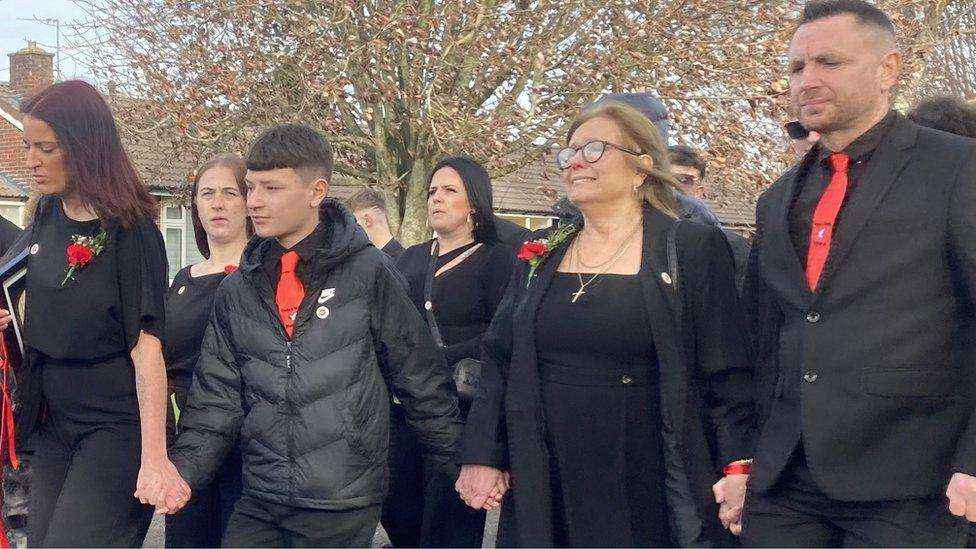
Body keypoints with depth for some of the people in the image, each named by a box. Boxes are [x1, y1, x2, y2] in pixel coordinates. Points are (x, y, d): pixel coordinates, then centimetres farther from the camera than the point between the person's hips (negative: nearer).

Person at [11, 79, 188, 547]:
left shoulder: (130, 230, -15)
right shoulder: (47, 215, 5)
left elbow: (145, 346, -20)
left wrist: (154, 458, -25)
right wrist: (10, 319, 0)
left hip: (116, 426, -7)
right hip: (52, 421, 7)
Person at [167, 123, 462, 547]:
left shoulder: (368, 274, -5)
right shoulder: (237, 290, 7)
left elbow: (422, 380, 0)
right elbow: (216, 397, 7)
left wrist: (462, 464, 2)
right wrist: (181, 471, -6)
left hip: (343, 504, -4)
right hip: (258, 502, 4)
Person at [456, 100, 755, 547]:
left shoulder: (694, 249, -1)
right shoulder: (539, 257, 11)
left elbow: (727, 372, -4)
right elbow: (499, 361, 11)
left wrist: (738, 467, -12)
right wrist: (482, 454, 4)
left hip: (652, 494, -3)